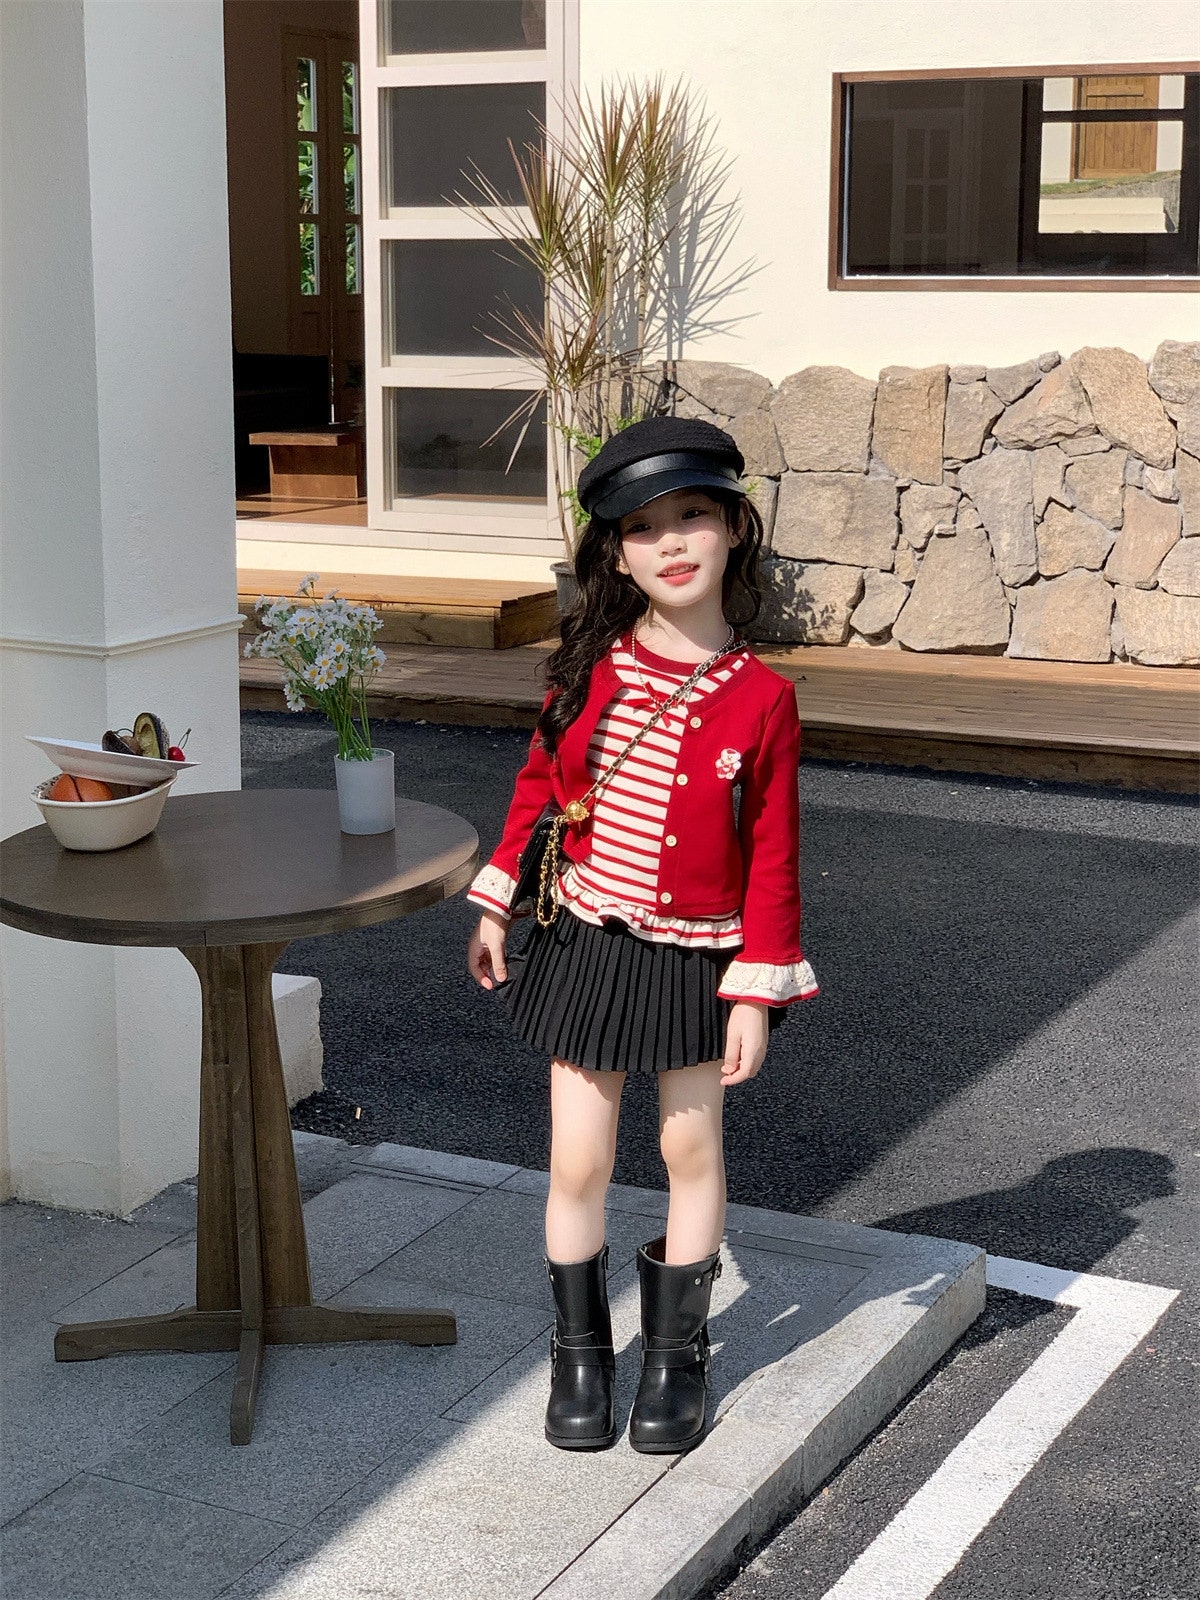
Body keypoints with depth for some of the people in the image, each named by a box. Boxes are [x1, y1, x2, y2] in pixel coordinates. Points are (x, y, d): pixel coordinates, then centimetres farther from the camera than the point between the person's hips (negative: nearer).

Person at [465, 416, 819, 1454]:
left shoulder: (761, 698, -12)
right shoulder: (591, 666, -6)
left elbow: (772, 857, -8)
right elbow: (539, 783, 7)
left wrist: (757, 990, -10)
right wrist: (496, 907, 6)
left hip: (700, 956, -1)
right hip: (586, 941, 1)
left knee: (692, 1146, 13)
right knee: (579, 1163, 6)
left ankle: (677, 1352, 31)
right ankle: (580, 1350, 26)